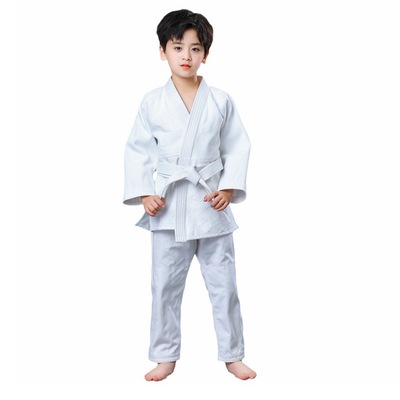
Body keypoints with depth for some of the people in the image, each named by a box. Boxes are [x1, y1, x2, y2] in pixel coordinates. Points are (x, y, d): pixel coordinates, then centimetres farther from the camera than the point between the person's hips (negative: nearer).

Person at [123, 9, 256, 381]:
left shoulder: (220, 101, -1)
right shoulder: (152, 102, -1)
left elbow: (238, 147, 2)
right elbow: (137, 150, 3)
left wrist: (229, 187, -10)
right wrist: (144, 193, -7)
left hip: (212, 204, 0)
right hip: (168, 206, 0)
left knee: (223, 284, 8)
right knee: (165, 285, 9)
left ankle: (232, 355, 24)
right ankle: (165, 357, 25)